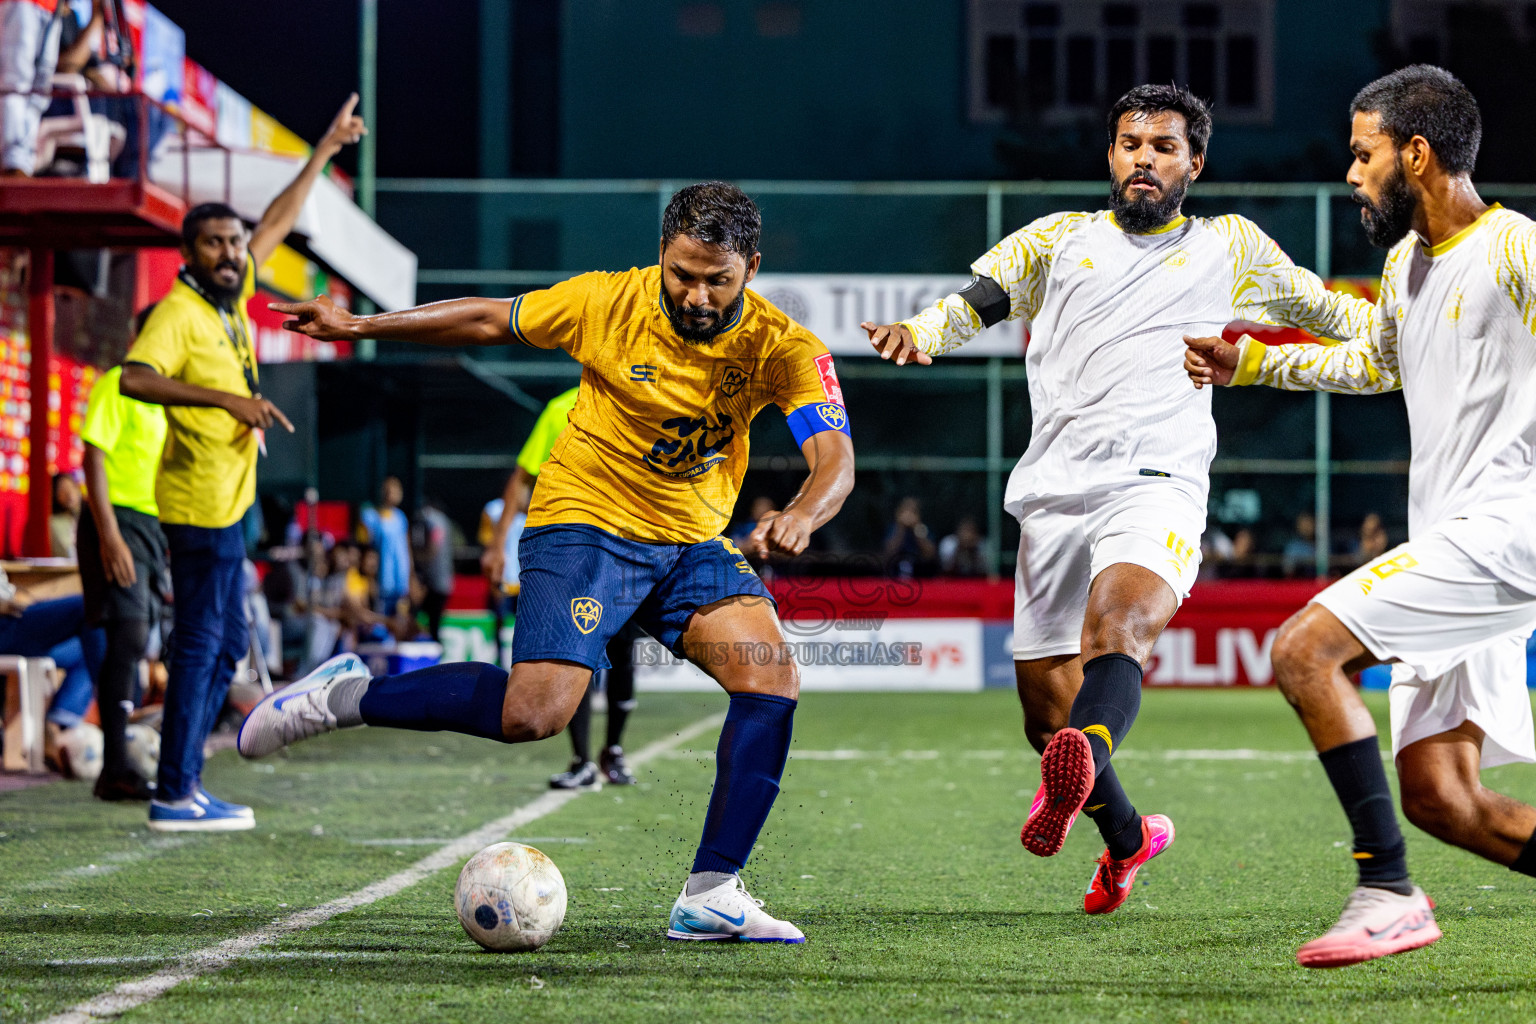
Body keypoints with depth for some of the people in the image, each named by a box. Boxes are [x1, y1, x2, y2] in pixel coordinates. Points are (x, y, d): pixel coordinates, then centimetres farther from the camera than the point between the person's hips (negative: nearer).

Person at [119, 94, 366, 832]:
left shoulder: (231, 297, 11)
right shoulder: (180, 312, -13)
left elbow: (277, 222, 23)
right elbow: (136, 378, -28)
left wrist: (325, 151, 29)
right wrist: (228, 399, -29)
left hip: (225, 502, 9)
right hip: (201, 502, -9)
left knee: (225, 643, 12)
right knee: (200, 645, -8)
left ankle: (184, 782, 17)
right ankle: (175, 796, -6)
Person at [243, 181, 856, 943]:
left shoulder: (784, 348, -12)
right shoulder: (608, 303, -13)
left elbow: (835, 459, -22)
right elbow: (489, 321, 2)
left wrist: (800, 517, -45)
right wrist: (358, 326, 5)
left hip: (692, 541, 3)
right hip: (583, 519, -3)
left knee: (772, 673, -20)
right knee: (536, 712, -22)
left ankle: (710, 896, -15)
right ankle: (347, 696, -2)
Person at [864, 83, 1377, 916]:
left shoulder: (1230, 248, 20)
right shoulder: (1060, 239, 21)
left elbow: (1323, 309, 30)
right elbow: (974, 300, 13)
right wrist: (919, 332, -9)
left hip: (1156, 484, -3)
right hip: (1054, 495, 3)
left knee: (1117, 622, -34)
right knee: (1045, 713, 5)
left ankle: (1081, 769, -63)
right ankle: (1126, 837, 32)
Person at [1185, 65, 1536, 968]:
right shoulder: (1406, 260, 17)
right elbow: (1378, 365, 37)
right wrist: (1248, 363, 37)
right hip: (1449, 541, 9)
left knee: (1305, 651, -20)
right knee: (1439, 800, 2)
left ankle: (1390, 893, -17)